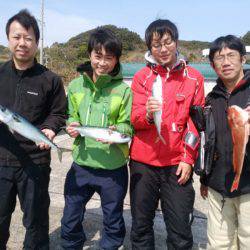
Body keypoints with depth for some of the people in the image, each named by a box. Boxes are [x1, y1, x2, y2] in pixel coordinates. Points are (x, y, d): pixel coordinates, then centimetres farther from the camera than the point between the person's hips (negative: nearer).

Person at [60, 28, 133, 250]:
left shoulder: (123, 90, -7)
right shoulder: (76, 85, 1)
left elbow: (128, 125, -4)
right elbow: (71, 117, 10)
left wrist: (116, 131, -24)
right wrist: (71, 127, -11)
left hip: (113, 167, -2)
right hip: (81, 164, 3)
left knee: (113, 222, 17)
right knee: (71, 220, 16)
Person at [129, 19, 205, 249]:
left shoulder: (193, 77, 2)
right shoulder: (141, 77, 3)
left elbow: (196, 122, 4)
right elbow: (134, 120, -3)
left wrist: (188, 159, -3)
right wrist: (147, 113, -25)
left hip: (177, 164, 0)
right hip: (143, 162, 1)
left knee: (180, 231, 6)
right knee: (141, 225, 13)